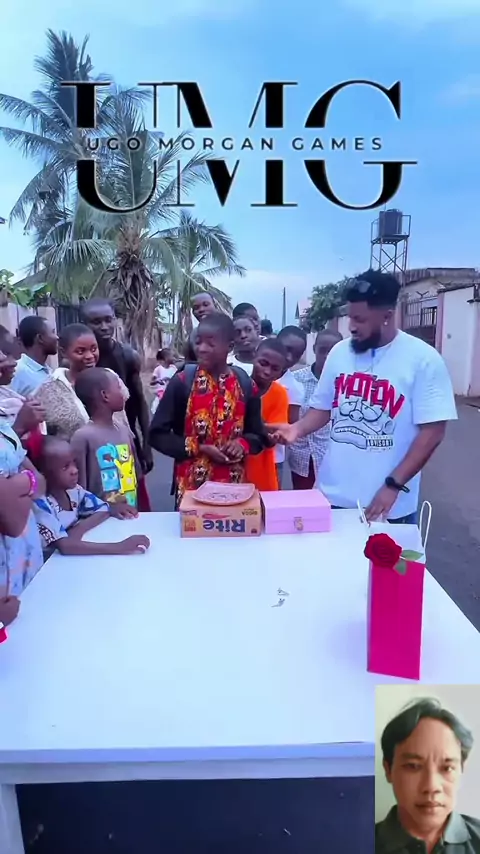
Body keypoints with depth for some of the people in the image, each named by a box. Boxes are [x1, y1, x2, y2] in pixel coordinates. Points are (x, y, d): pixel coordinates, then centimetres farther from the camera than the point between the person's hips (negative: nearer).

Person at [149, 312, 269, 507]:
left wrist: (243, 444, -12)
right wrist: (199, 449, -14)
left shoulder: (246, 385, 1)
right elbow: (157, 435, -5)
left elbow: (258, 436, 9)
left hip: (233, 484, 2)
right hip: (192, 483, -2)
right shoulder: (182, 382, -6)